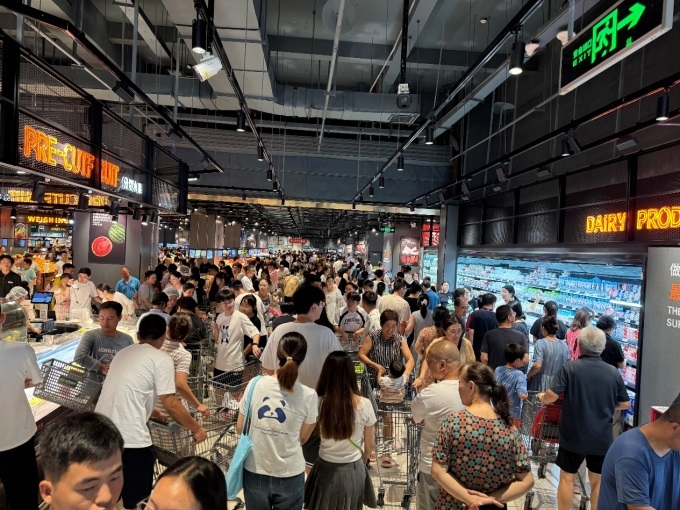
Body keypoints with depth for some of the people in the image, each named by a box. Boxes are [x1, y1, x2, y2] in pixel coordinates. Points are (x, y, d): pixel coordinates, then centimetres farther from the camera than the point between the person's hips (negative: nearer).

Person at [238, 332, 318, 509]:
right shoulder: (309, 395, -15)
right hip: (289, 475, -1)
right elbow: (302, 438, -2)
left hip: (255, 471, 2)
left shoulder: (255, 384, -12)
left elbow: (239, 429, 0)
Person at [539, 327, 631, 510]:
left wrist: (542, 397, 3)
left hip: (573, 435, -2)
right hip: (602, 438, 3)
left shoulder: (570, 367, -13)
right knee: (598, 481, 16)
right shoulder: (614, 373, -4)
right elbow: (625, 404, 6)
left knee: (567, 478, 11)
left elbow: (551, 396, -18)